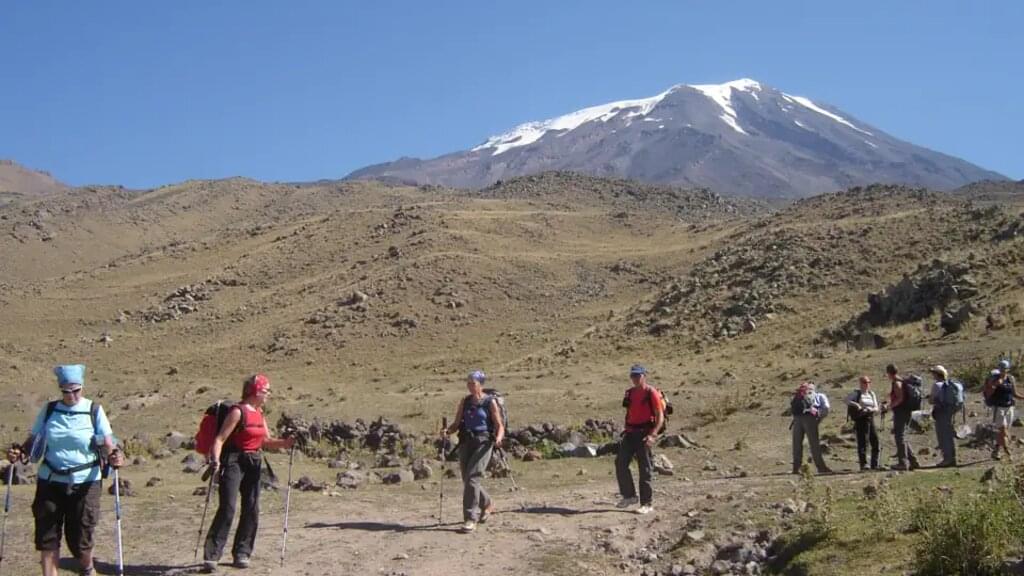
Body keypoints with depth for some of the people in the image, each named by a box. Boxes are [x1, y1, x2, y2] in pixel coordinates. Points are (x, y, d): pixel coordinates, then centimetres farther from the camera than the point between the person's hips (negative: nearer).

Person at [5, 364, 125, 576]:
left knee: (79, 536, 4)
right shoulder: (49, 410, 4)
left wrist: (114, 456, -28)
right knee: (46, 535, -2)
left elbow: (107, 445, -6)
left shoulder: (94, 411, -3)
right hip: (50, 481, 2)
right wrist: (19, 453, -12)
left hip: (85, 482, -2)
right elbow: (34, 440, 9)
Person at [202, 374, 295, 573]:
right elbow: (220, 438, -17)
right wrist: (215, 459, -30)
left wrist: (287, 442, 1)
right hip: (234, 461, -8)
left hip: (254, 463, 8)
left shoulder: (259, 413, 12)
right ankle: (211, 556, -12)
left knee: (252, 510, 7)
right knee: (227, 509, -14)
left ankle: (242, 553, 18)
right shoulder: (238, 412, -11)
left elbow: (267, 441, 16)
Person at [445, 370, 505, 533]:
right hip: (466, 442, 5)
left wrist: (498, 439, -19)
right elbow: (457, 423, 12)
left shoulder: (490, 402, 0)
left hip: (483, 443, -5)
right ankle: (487, 504, 36)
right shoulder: (464, 402, 13)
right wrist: (447, 431, -8)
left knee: (472, 478, -17)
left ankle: (470, 519, -15)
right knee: (467, 480, 8)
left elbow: (500, 426, 0)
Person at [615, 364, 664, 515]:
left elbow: (660, 417, -12)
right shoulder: (630, 393, 12)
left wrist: (652, 435, -22)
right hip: (630, 433, 7)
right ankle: (629, 496, 17)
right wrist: (626, 430, 16)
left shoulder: (651, 393, -9)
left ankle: (647, 504, 5)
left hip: (644, 434, -7)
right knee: (620, 463, 2)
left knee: (644, 469, -3)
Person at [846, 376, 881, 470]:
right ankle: (863, 464, -7)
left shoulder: (872, 394, 16)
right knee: (862, 442, -8)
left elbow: (876, 408, 12)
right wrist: (856, 405, -26)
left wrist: (871, 409, -10)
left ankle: (875, 465, 14)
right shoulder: (857, 393, 1)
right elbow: (847, 400, -12)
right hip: (861, 420, -6)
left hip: (871, 419, 6)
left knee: (875, 442, 5)